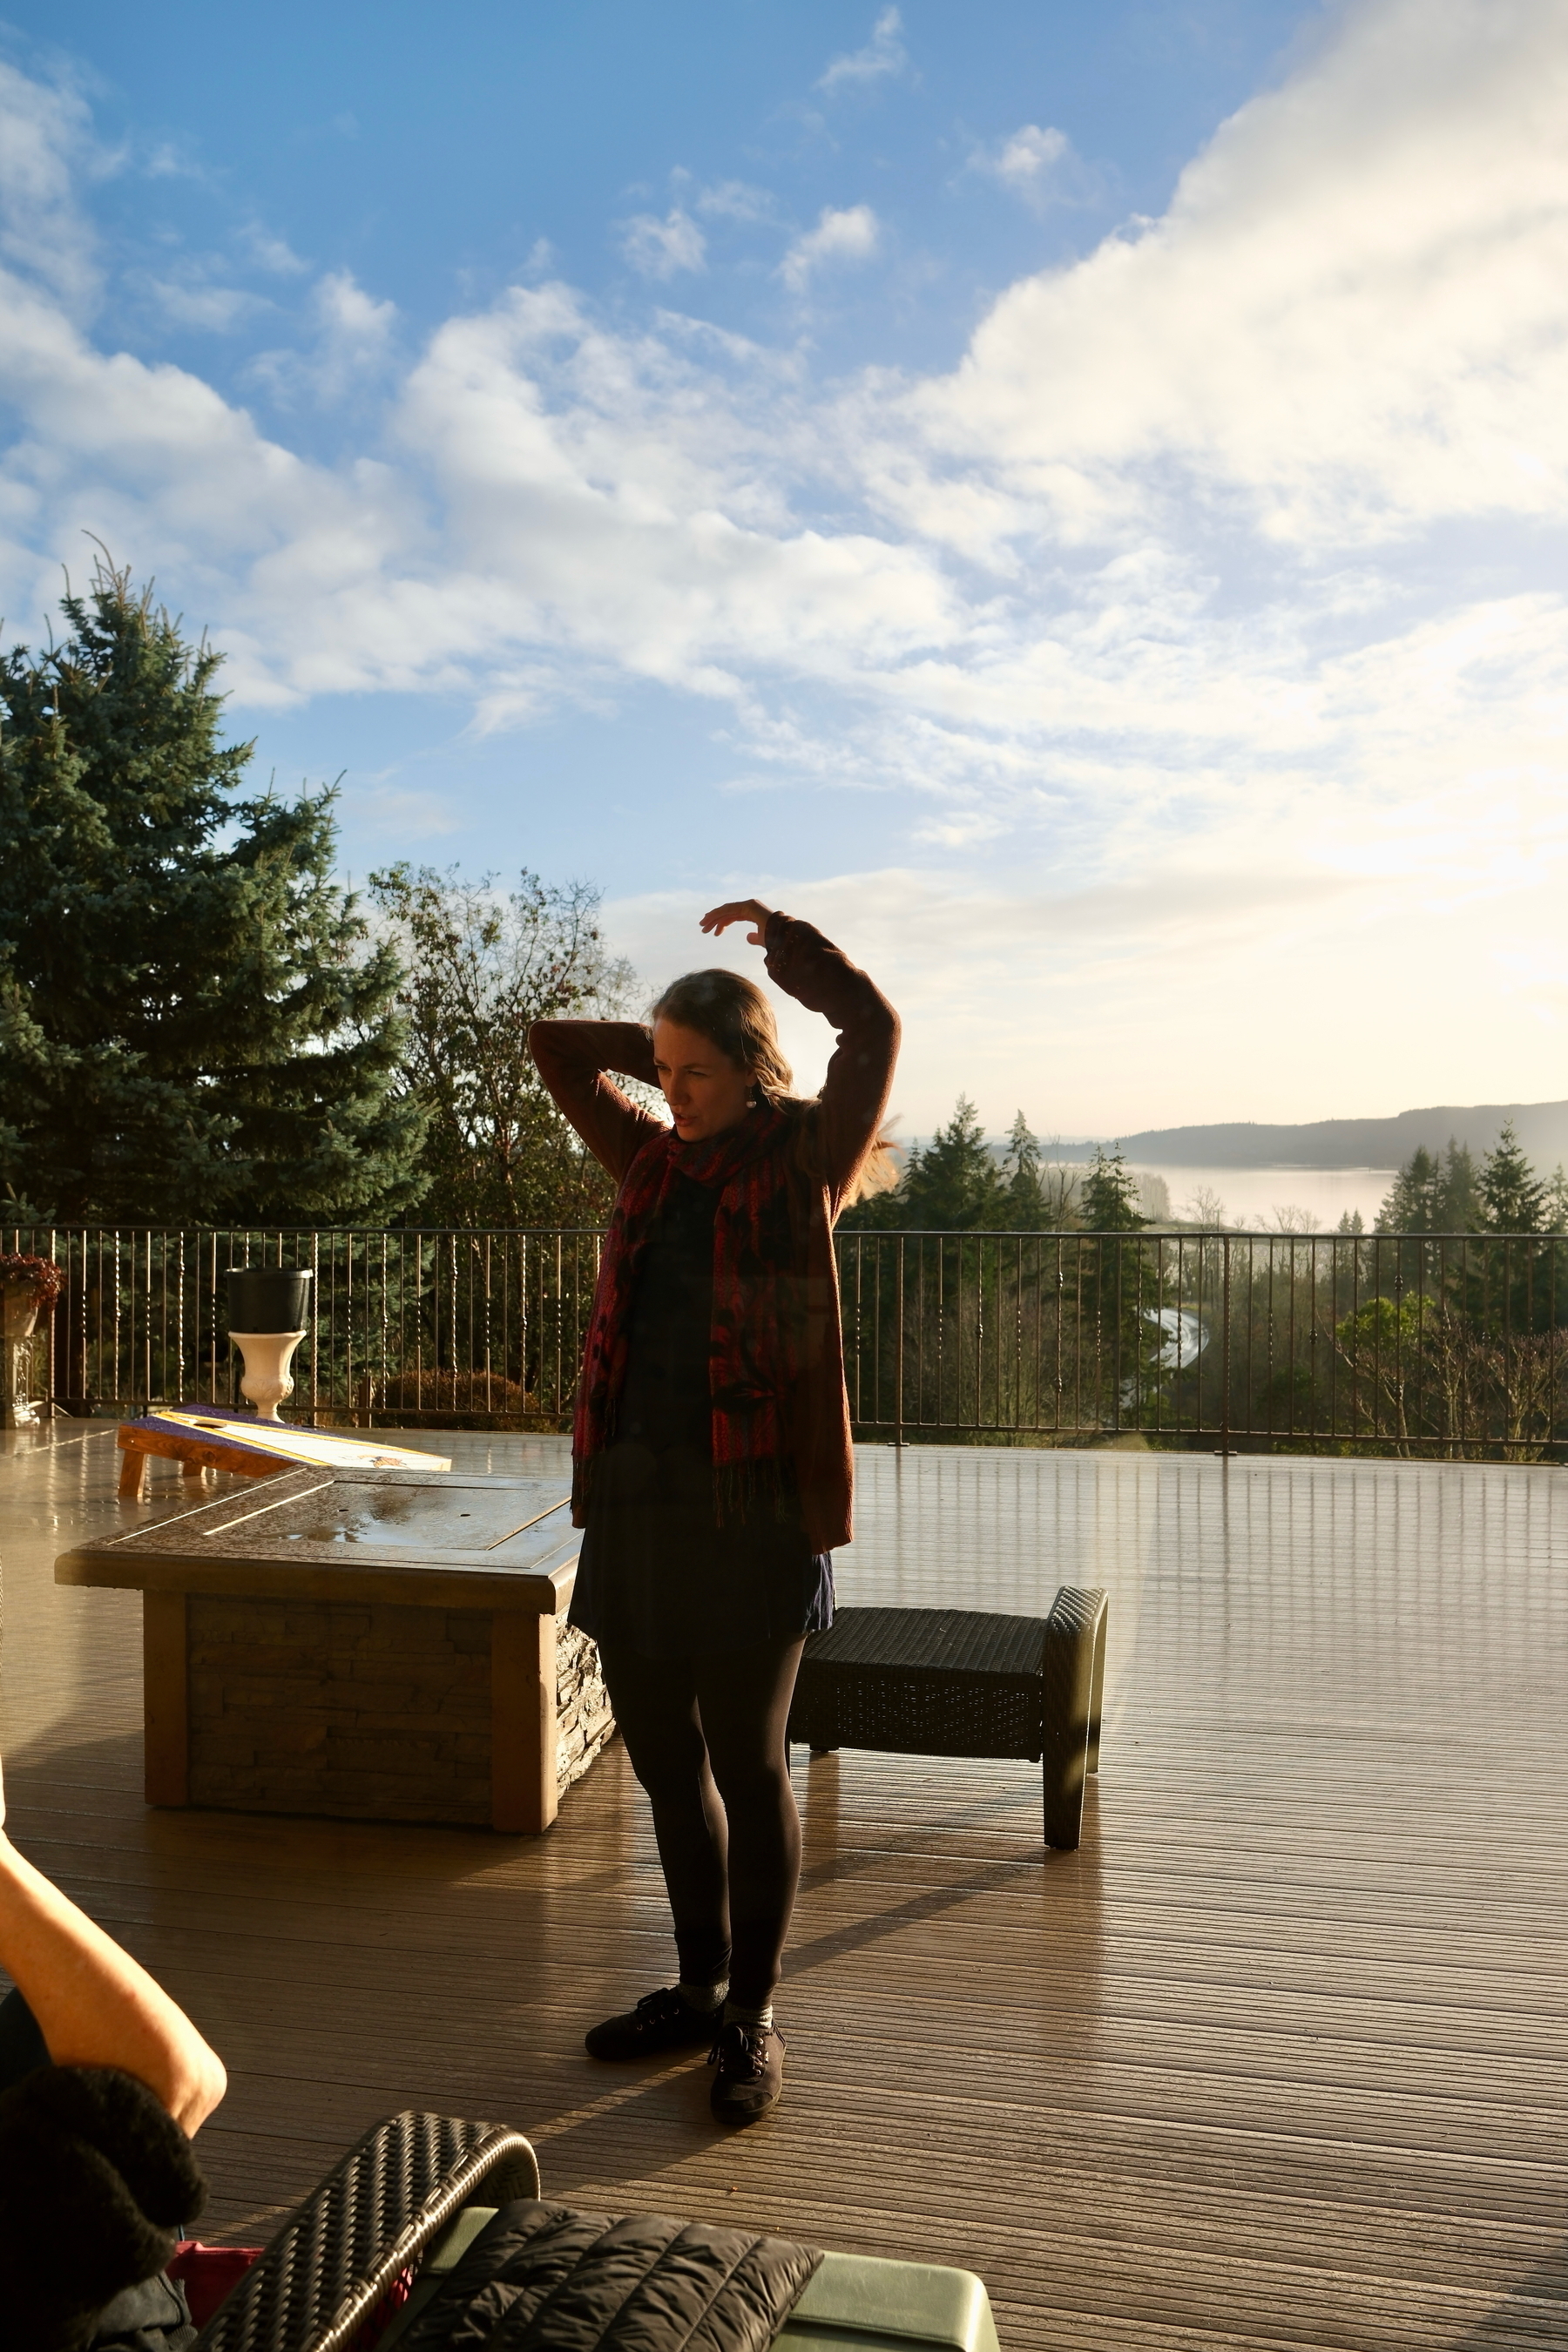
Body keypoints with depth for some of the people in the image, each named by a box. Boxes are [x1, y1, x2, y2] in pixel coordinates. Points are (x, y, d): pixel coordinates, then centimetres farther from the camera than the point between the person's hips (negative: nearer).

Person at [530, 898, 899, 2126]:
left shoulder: (803, 1160, 0)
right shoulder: (658, 1162, 14)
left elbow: (874, 1025, -10)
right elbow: (558, 1047, 23)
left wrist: (778, 931, 3)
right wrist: (671, 1046, 17)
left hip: (750, 1502, -6)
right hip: (632, 1494, 6)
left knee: (748, 1766, 3)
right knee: (664, 1759, 15)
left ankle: (752, 2020, 21)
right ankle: (700, 1987, 34)